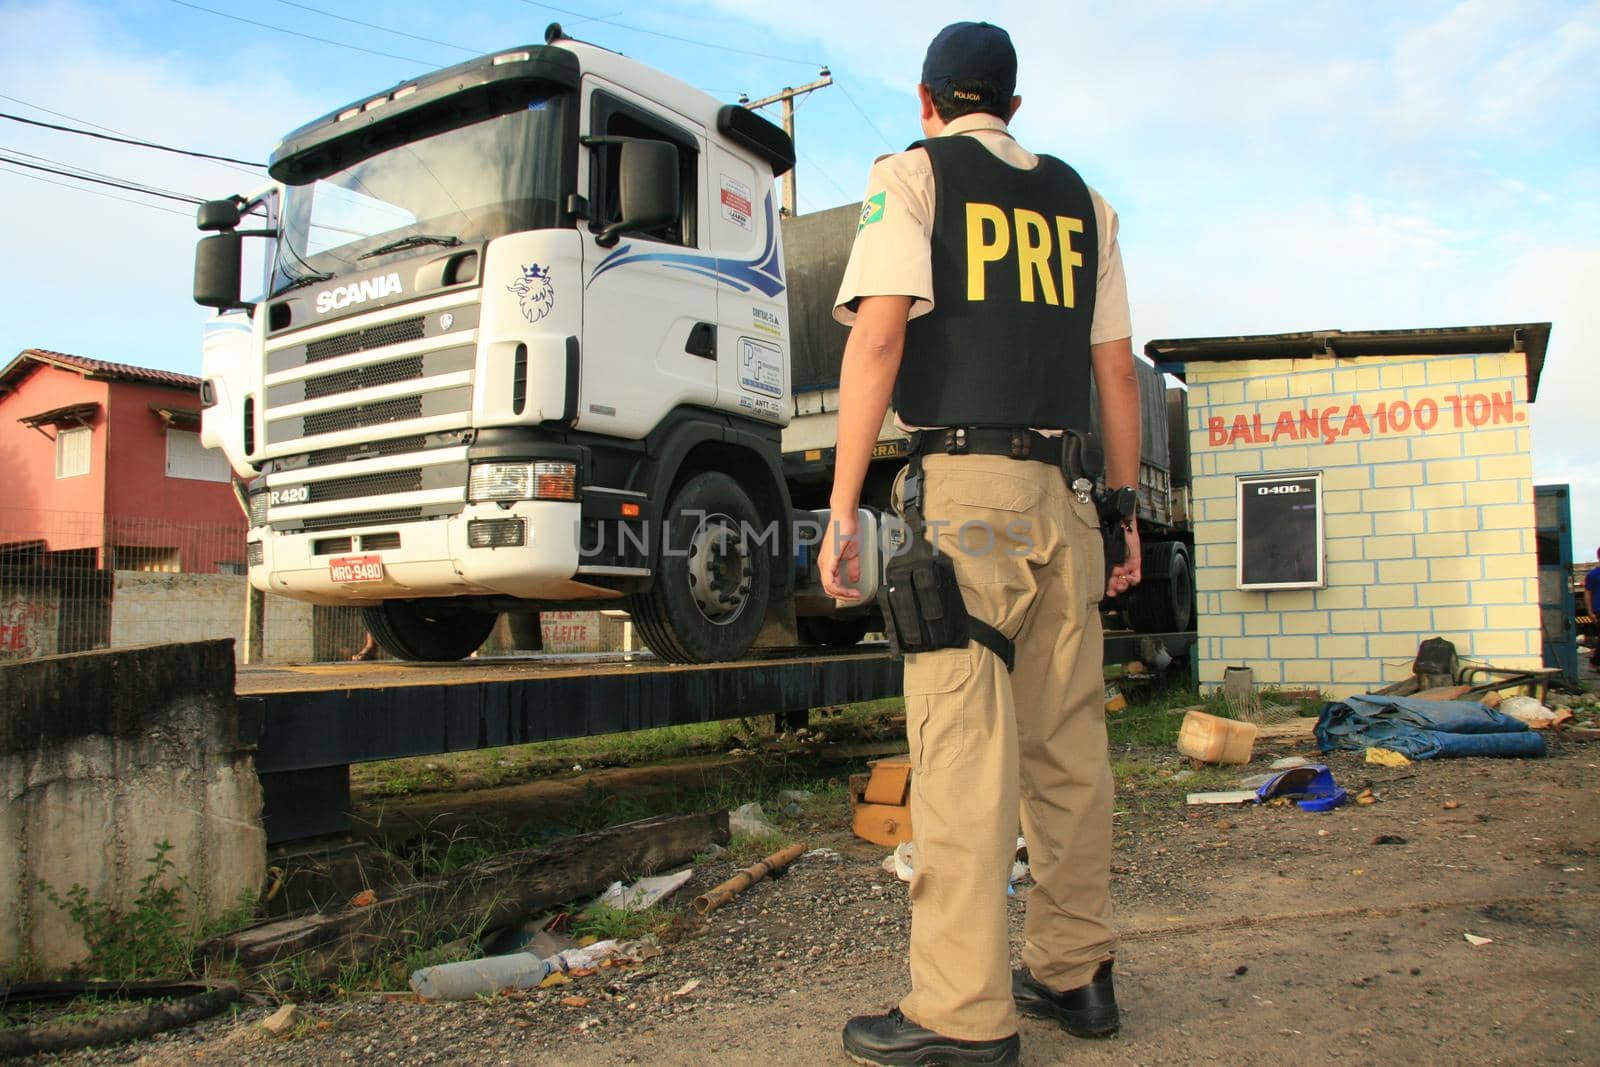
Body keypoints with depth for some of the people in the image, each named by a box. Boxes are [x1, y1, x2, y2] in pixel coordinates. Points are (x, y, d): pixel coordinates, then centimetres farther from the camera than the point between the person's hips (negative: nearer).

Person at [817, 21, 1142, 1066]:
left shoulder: (912, 172, 6)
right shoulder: (1082, 199, 21)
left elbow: (879, 334, -9)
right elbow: (1117, 367, 17)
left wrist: (842, 508, -11)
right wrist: (1126, 511, 20)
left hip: (964, 483, -5)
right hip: (1067, 494, 6)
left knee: (963, 745, -7)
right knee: (1068, 742, 10)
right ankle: (1075, 971, 19)